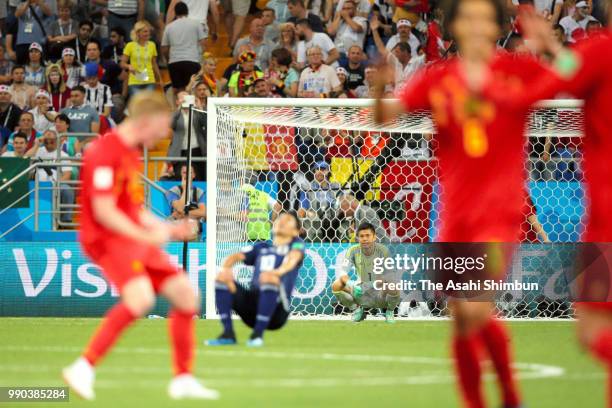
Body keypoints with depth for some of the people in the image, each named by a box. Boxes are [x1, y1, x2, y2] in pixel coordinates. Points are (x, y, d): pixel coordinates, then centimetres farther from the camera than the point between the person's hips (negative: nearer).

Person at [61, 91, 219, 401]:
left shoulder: (132, 154, 18)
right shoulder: (105, 152, -14)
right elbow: (103, 212, -20)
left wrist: (169, 229, 16)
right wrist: (145, 236, -22)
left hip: (135, 240, 10)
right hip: (108, 240, -10)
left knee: (185, 294, 6)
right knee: (140, 298, -31)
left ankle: (183, 381, 15)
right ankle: (83, 369, -25)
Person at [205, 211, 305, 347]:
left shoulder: (296, 245, 14)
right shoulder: (261, 248, 25)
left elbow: (293, 258, -10)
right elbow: (236, 256, 9)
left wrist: (278, 271, -33)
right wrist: (226, 268, -15)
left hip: (277, 312, -4)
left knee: (270, 279, -33)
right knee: (221, 278, -14)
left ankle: (258, 334, -28)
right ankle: (228, 334, -18)